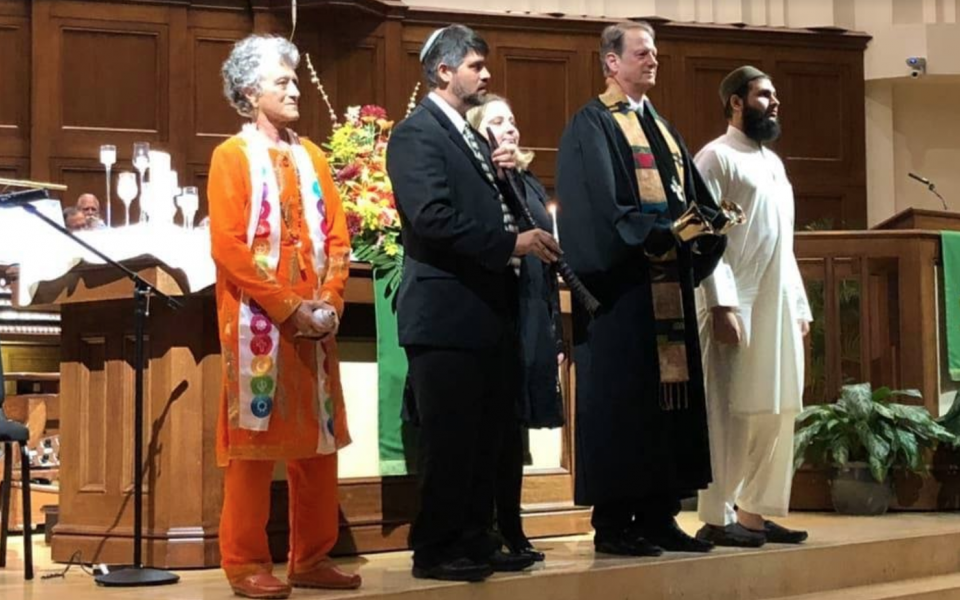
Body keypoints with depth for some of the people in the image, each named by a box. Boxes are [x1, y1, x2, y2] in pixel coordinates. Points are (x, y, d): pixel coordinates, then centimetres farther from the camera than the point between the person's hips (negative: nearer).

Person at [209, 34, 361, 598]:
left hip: (316, 322, 6)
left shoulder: (311, 157, 14)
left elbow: (337, 238, 11)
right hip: (258, 320, -5)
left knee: (318, 439, 7)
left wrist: (330, 302, -4)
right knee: (255, 437, -3)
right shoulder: (232, 156, -2)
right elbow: (228, 247, -11)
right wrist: (288, 307, -15)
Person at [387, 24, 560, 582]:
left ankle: (476, 540, 21)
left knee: (487, 437, 12)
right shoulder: (416, 133, -10)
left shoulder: (470, 136, 19)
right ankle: (436, 550, 5)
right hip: (447, 312, -9)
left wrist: (502, 175, 5)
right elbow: (433, 217, -22)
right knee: (449, 439, -4)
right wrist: (511, 244, -20)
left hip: (488, 311, 9)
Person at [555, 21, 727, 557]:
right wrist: (657, 236, -23)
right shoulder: (591, 127, -5)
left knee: (670, 395, 7)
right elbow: (599, 208, -16)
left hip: (670, 284, 8)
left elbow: (697, 198, 14)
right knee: (620, 399, -5)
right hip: (622, 285, -8)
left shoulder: (662, 128, 19)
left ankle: (659, 515, 12)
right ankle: (613, 523, -1)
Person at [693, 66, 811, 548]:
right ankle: (717, 518, -1)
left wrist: (800, 305, 16)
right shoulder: (715, 158, -4)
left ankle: (753, 512, 14)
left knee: (776, 413, 7)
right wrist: (721, 303, -21)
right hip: (737, 305, -8)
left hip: (779, 307, 8)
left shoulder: (773, 162, 21)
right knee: (729, 413, -6)